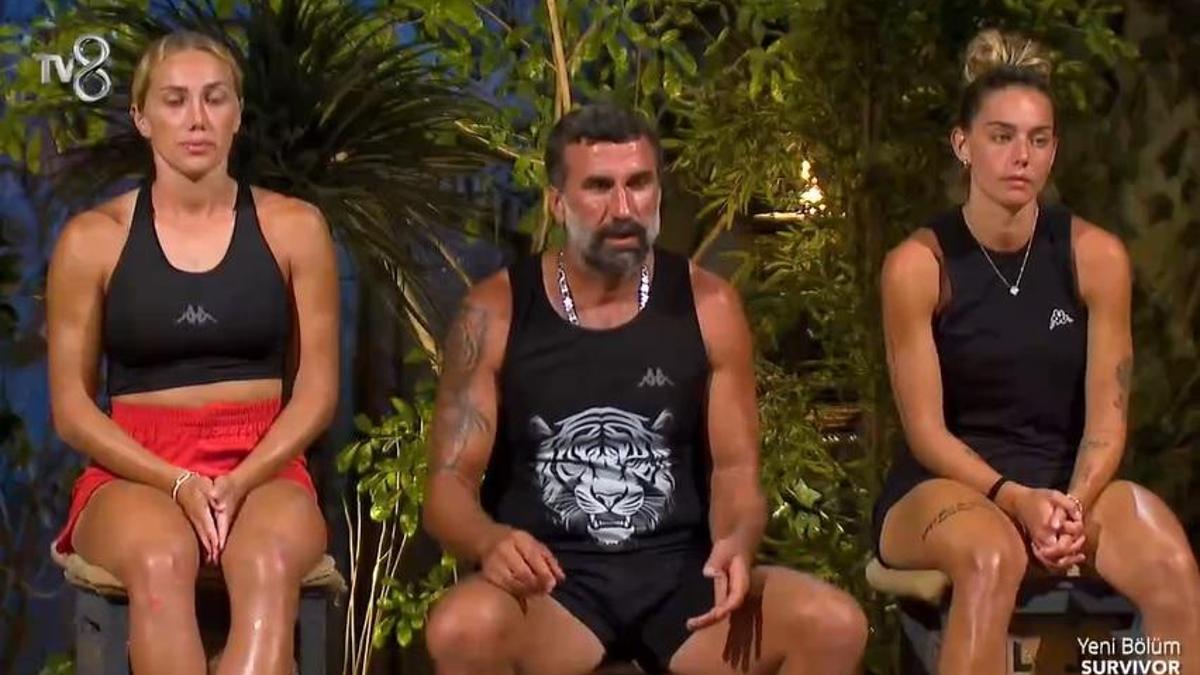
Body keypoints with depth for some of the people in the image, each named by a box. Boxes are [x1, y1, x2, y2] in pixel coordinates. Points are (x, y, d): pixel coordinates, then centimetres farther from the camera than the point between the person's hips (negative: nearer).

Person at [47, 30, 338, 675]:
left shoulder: (293, 228, 7)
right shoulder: (93, 238, 5)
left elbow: (318, 387, 7)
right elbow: (71, 407, 4)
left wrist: (244, 479, -11)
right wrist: (177, 482, -12)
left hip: (265, 466, 1)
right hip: (134, 472, 0)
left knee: (270, 564, -37)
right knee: (161, 562, -38)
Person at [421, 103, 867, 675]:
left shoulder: (707, 306, 3)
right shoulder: (496, 312, -2)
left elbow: (734, 469, 5)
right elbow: (449, 485, -3)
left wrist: (736, 543, -20)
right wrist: (491, 542, -27)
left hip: (679, 572, 2)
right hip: (550, 582, -2)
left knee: (835, 625, -24)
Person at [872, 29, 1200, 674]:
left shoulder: (1095, 256, -2)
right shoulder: (918, 263, -9)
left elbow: (1106, 419, -3)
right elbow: (925, 430, -9)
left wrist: (1074, 506, -21)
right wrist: (1017, 500, -24)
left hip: (1066, 480, 3)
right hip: (943, 487, -3)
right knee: (993, 557, -39)